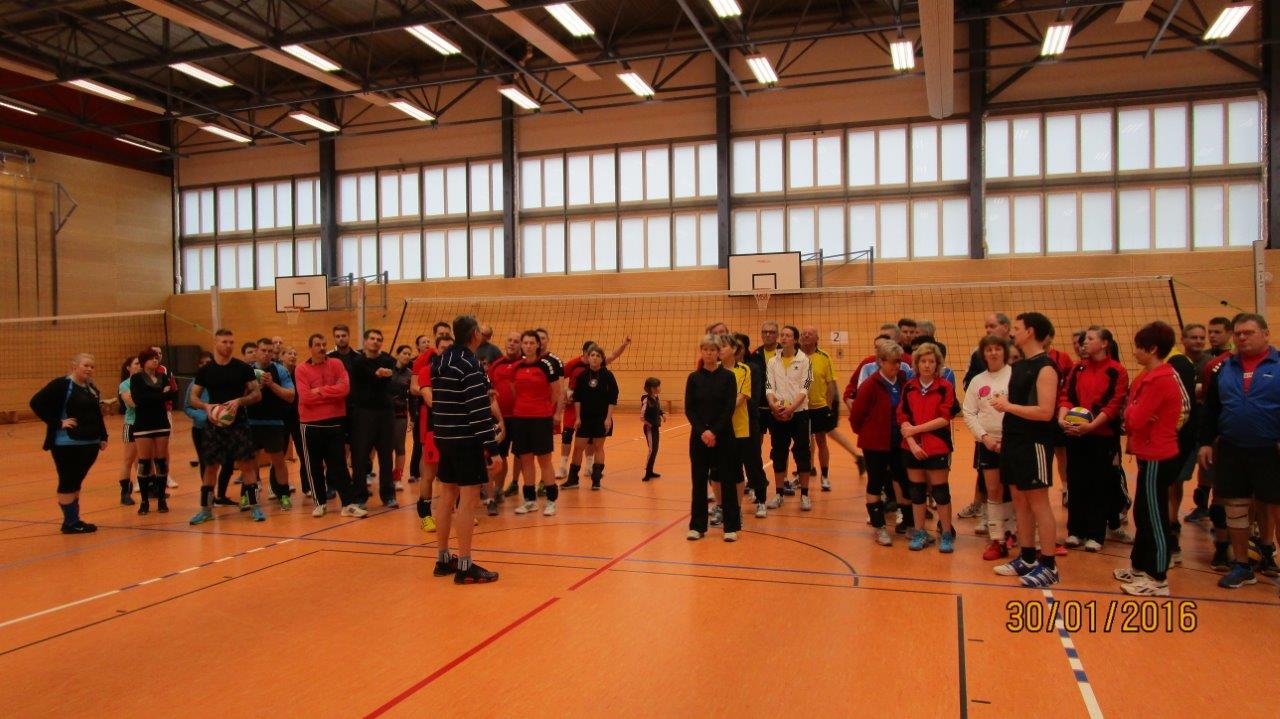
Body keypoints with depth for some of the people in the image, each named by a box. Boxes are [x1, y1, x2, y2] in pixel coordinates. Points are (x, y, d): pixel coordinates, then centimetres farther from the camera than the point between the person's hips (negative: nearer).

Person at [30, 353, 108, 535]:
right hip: (67, 444, -7)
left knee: (76, 482, 14)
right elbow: (36, 402, -16)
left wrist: (103, 437, 14)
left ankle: (74, 519, 22)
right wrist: (58, 422, -18)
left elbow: (97, 415, 20)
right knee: (67, 483, 0)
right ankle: (70, 523, 6)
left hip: (89, 444, 7)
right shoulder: (61, 385, -10)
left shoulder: (91, 388, 13)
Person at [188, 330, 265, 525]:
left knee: (246, 463, -4)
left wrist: (239, 401, -18)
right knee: (211, 466, 7)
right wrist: (206, 406, -15)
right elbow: (193, 398, 6)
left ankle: (254, 507, 3)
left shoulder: (243, 368, 0)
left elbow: (257, 394, 0)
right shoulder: (204, 371, 3)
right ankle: (205, 509, 20)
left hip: (238, 423, -1)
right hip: (214, 424, 1)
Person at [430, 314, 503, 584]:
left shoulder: (441, 361, 10)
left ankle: (443, 559, 24)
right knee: (468, 499, -4)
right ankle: (465, 567, 0)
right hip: (467, 440, -9)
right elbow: (479, 411, -20)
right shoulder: (470, 364, -16)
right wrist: (492, 449, -19)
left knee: (447, 496, 15)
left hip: (443, 436, 9)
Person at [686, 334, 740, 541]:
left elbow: (729, 408, -6)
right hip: (699, 435, 1)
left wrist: (714, 432, -15)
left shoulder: (727, 376, -1)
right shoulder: (694, 378, 3)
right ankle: (697, 526, 16)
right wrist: (703, 432, -13)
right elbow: (689, 409, -1)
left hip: (722, 435, -1)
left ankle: (731, 527, 11)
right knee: (699, 480, 6)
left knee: (727, 480, 2)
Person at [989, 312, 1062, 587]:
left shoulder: (1045, 368, -14)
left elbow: (1045, 412, -22)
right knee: (1020, 502, 13)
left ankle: (1049, 566, 5)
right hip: (1014, 442, 9)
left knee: (1038, 503, -3)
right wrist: (1006, 432, 9)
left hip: (1035, 444, -9)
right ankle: (1027, 559, 22)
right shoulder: (1019, 365, 13)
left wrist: (1008, 406, -16)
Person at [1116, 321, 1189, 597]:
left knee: (1155, 518, 0)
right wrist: (1133, 415, -9)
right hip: (1151, 455, 10)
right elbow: (1132, 418, 11)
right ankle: (1139, 566, 31)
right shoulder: (1151, 376, 11)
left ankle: (1158, 580, 10)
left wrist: (1130, 411, -2)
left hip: (1157, 459, -10)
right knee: (1143, 514, 19)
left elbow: (1135, 419, -21)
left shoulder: (1158, 380, -20)